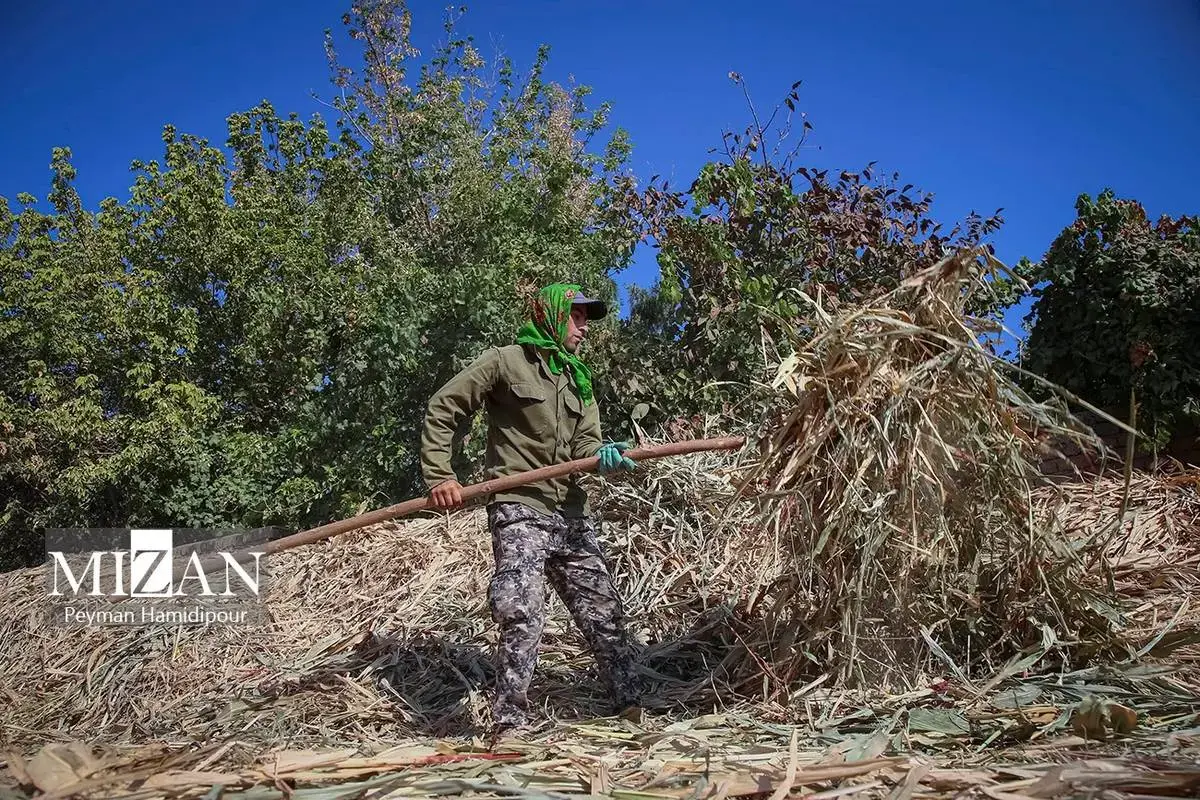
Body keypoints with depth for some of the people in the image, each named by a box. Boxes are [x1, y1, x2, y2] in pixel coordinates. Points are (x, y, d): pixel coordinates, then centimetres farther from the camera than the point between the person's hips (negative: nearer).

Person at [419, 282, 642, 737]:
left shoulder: (579, 378, 19)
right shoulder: (504, 362, -2)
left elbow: (584, 444, 9)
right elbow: (442, 411, -1)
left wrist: (604, 456, -15)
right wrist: (439, 476, -10)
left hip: (571, 513, 7)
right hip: (520, 510, -7)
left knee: (603, 609, 12)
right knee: (523, 613, -19)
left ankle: (630, 704, 26)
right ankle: (510, 724, -9)